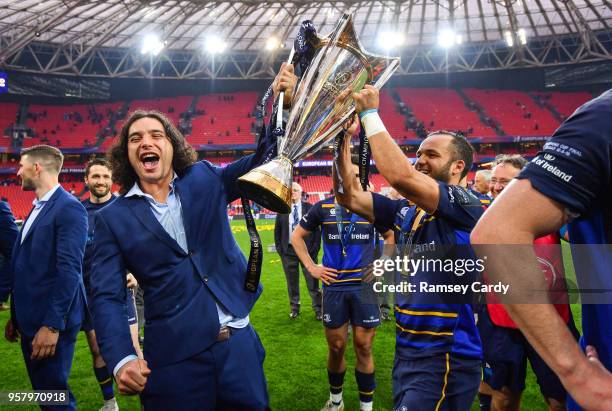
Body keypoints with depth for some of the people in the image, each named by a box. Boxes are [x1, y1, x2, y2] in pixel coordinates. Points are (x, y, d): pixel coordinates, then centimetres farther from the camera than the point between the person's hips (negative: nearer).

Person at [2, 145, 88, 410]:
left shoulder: (69, 208, -14)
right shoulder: (37, 209, 15)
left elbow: (69, 270, -21)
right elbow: (25, 267, 17)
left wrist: (52, 325, -23)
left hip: (51, 322, -9)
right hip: (31, 319, 9)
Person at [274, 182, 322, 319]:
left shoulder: (309, 208, -2)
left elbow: (317, 229, -1)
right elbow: (277, 230, 9)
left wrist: (315, 248, -6)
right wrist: (279, 249, 2)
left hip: (307, 249, -2)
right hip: (288, 250, 2)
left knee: (312, 281, 3)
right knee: (292, 282, 11)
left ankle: (318, 309, 14)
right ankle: (294, 308, 25)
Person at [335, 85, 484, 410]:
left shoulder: (466, 205, -14)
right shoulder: (406, 212, 8)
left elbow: (401, 177, -29)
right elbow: (349, 197, 2)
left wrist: (369, 113, -19)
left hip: (446, 358, -7)